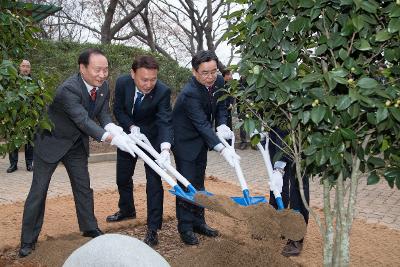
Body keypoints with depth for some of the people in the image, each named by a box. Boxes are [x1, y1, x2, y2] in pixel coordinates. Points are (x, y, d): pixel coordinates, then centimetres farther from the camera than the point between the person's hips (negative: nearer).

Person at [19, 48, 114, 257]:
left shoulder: (103, 86, -10)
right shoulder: (68, 89, -33)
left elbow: (103, 113, -8)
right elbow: (83, 120, -40)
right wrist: (107, 137, -52)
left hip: (77, 144, 6)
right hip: (51, 142, -6)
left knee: (83, 186, 12)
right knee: (39, 190, 2)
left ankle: (89, 228, 29)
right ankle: (28, 240, 14)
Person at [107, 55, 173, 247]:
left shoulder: (163, 92, -29)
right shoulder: (122, 83, -20)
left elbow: (165, 122, -33)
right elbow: (118, 109, -7)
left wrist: (165, 148, -49)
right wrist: (131, 127, -24)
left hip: (152, 137, -4)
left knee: (154, 181, -9)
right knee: (123, 177, 18)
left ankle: (153, 229, 1)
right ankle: (127, 210, 44)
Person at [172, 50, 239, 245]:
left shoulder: (219, 81, -10)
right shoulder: (190, 93, -32)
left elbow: (220, 106, 4)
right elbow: (202, 124, -36)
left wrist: (222, 125, -16)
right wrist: (222, 149, -44)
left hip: (202, 140, 7)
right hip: (185, 141, -7)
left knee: (199, 183, 15)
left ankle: (198, 222, 27)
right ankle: (185, 228, 9)